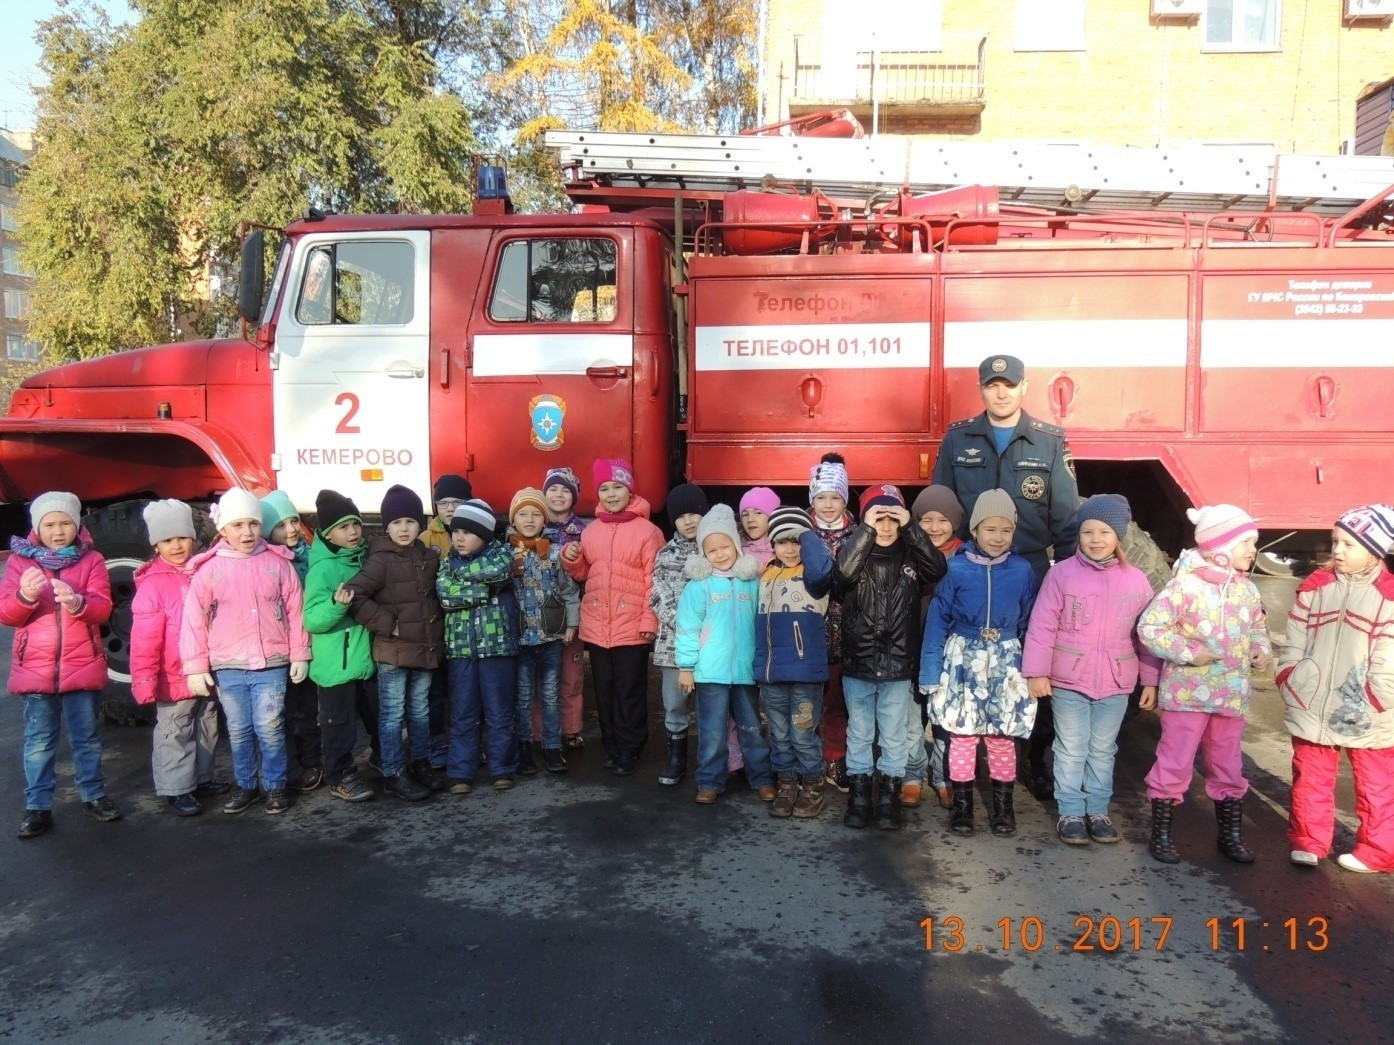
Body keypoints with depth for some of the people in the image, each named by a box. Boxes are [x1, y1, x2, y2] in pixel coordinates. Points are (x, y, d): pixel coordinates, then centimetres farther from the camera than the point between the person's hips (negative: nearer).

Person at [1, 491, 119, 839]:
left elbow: (103, 607, -7)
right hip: (35, 667, 0)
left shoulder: (91, 561, 3)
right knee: (38, 741, 6)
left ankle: (93, 795, 22)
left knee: (86, 736, 10)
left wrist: (78, 603, -29)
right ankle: (37, 805, 14)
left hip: (82, 665, 0)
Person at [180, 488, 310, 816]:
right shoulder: (209, 568, -1)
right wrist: (196, 667, -3)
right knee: (239, 731, 12)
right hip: (227, 666, 1)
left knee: (270, 729, 1)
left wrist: (299, 655, 2)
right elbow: (194, 619, -1)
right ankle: (245, 785, 28)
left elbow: (295, 611, 2)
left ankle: (275, 785, 17)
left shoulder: (278, 563, 0)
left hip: (272, 664, -1)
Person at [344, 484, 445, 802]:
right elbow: (354, 596, -20)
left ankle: (420, 763, 31)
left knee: (420, 711, 17)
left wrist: (438, 634, 9)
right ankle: (394, 773, 13)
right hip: (393, 651, -6)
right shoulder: (381, 560, -12)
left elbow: (436, 596, 20)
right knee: (393, 713, 3)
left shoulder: (429, 557, 7)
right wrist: (387, 624, -17)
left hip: (426, 648, 6)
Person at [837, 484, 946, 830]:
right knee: (859, 734, 12)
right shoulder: (857, 555, -2)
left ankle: (889, 795, 23)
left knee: (893, 736, 10)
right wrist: (865, 529, -27)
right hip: (857, 664, 0)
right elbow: (843, 572, -24)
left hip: (898, 665, 1)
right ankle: (859, 794, 23)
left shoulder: (910, 556, 1)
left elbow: (937, 568, -18)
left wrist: (910, 527, -22)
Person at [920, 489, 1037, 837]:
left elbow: (1028, 625, 5)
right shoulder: (956, 569, -9)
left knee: (1002, 738, 10)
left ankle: (1003, 804, 26)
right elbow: (937, 621, -5)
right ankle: (961, 804, 20)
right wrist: (931, 673, -6)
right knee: (961, 736, 5)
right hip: (963, 660, -1)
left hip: (1006, 663, 1)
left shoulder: (1022, 571, -3)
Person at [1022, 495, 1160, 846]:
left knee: (1103, 751, 15)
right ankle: (1070, 813, 19)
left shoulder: (1136, 580, 0)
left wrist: (1150, 680, 7)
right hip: (1068, 681, -2)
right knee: (1071, 750, 7)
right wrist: (1036, 671, -11)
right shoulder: (1062, 573, -8)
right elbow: (1042, 626, -8)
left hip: (1116, 683, 2)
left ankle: (1098, 811, 28)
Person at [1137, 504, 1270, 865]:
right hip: (1187, 693, -6)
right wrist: (1189, 652, -21)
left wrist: (1260, 651, 1)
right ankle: (1160, 835, 15)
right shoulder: (1186, 584, -16)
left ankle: (1231, 834, 32)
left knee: (1229, 766, 17)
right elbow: (1149, 626, -16)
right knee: (1175, 764, 2)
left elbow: (1258, 627, 22)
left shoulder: (1247, 589, 6)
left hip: (1232, 694, 6)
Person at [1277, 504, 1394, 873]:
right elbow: (1294, 646, 5)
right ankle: (1308, 842, 24)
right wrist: (1290, 686, -2)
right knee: (1310, 780, 12)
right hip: (1312, 706, 3)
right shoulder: (1314, 587, 2)